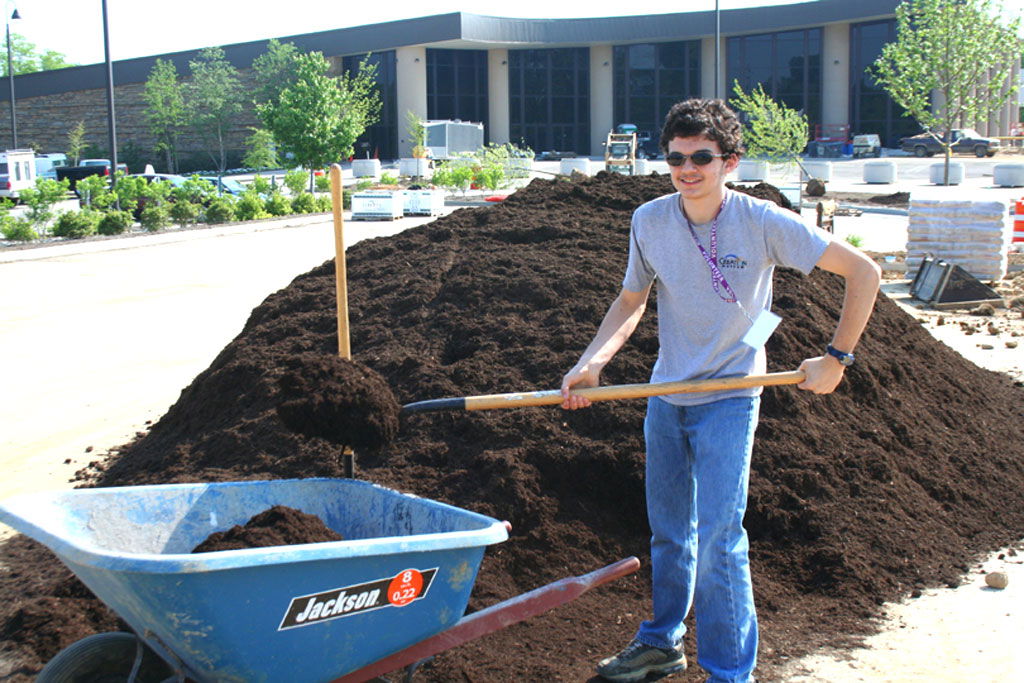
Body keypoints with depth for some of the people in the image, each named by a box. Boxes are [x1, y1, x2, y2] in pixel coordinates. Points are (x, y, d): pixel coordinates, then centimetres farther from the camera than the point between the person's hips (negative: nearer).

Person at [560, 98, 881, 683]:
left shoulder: (761, 222, -16)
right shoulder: (650, 221, -5)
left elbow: (864, 271, -12)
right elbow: (631, 301, 10)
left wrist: (837, 358, -12)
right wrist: (591, 363, -5)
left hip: (729, 399, -4)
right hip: (666, 395, 4)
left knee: (717, 538, -10)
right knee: (668, 531, 16)